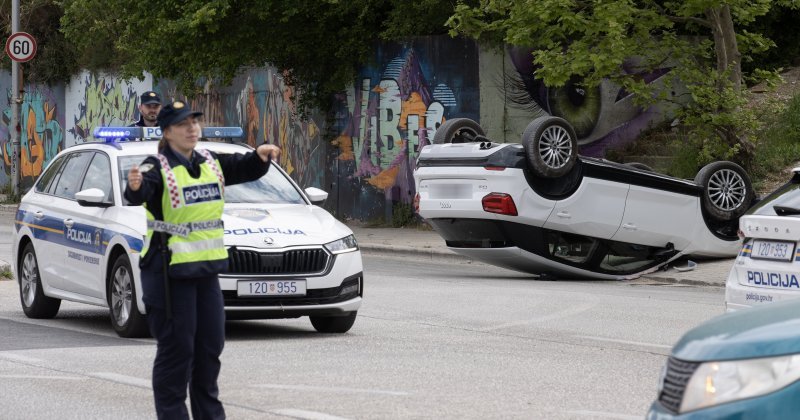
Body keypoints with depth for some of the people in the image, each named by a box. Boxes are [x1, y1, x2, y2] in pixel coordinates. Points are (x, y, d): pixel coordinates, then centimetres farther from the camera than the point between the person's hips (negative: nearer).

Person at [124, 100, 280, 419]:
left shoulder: (211, 163, 10)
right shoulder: (158, 167, -13)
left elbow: (245, 169, 11)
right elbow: (140, 195, -30)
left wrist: (260, 157, -11)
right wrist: (136, 187, -54)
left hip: (206, 269, 7)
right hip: (168, 270, -7)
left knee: (210, 345, 14)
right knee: (176, 348, -6)